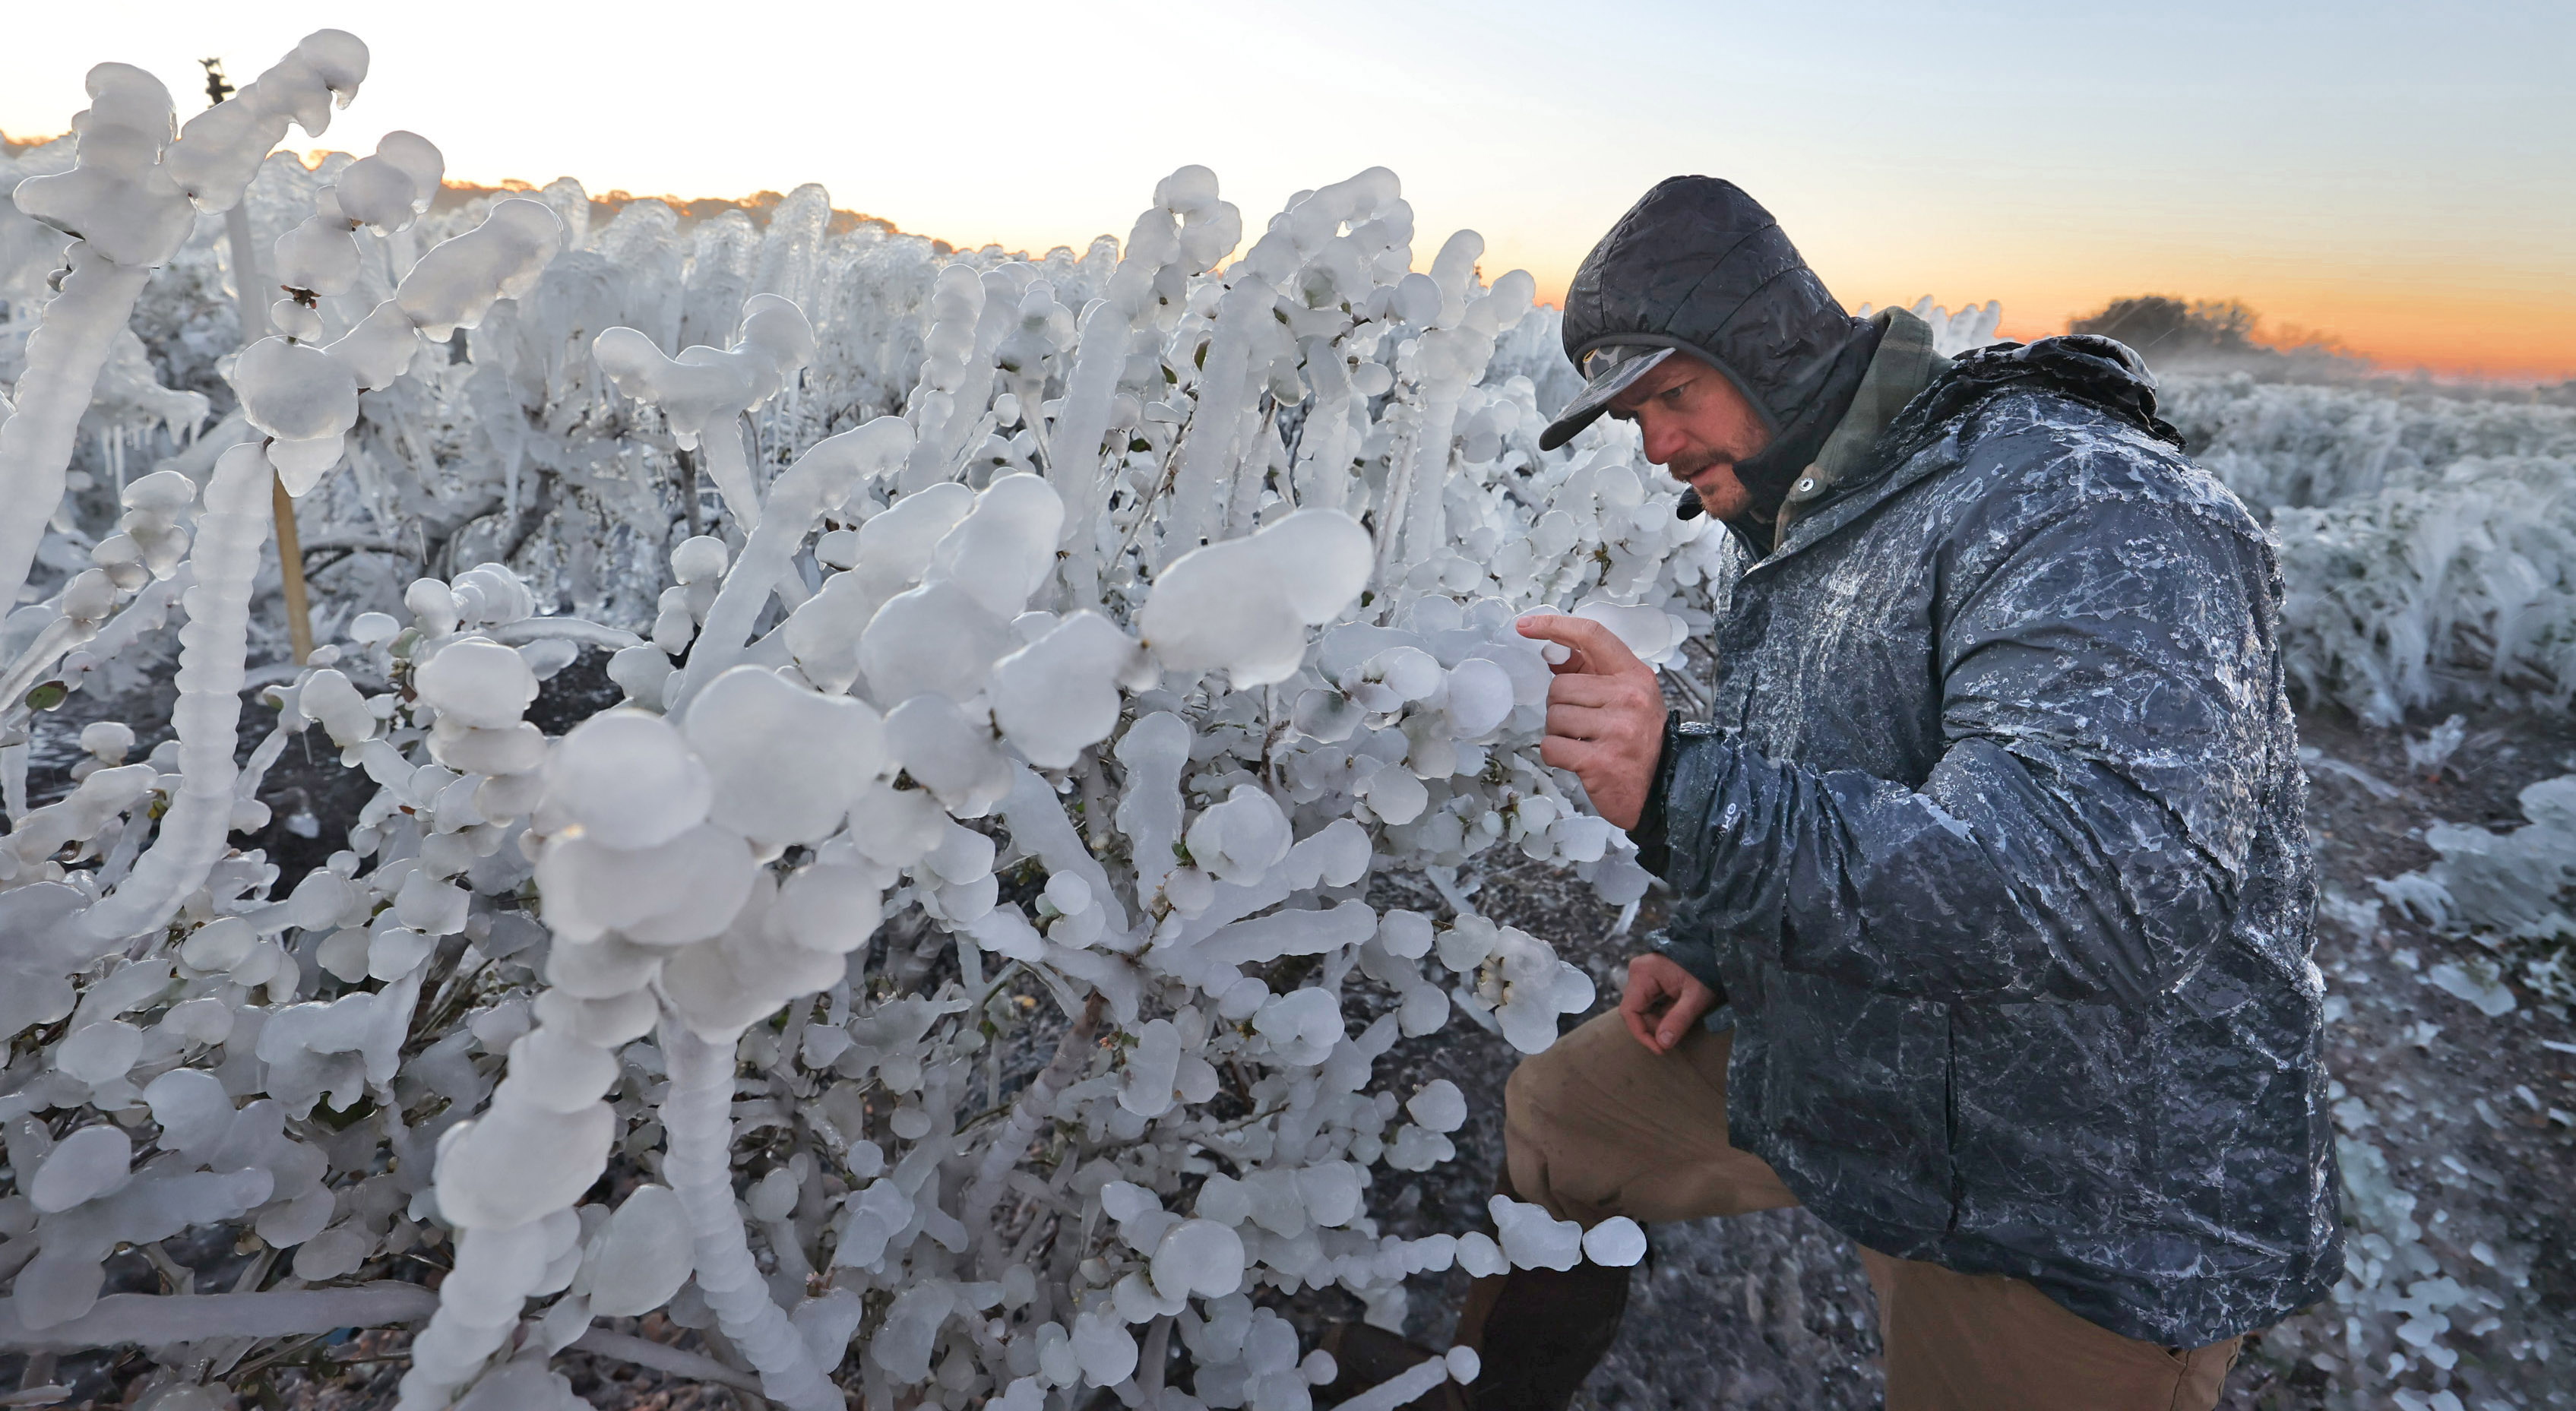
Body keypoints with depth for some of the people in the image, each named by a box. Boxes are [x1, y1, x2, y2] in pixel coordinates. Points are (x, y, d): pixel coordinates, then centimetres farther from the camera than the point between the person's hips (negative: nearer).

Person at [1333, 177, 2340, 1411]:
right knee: (1547, 1127, 14)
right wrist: (1717, 950, 5)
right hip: (1831, 1047, 9)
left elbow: (2122, 882, -39)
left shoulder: (2089, 514, -25)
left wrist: (1687, 797, -46)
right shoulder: (1804, 521, 5)